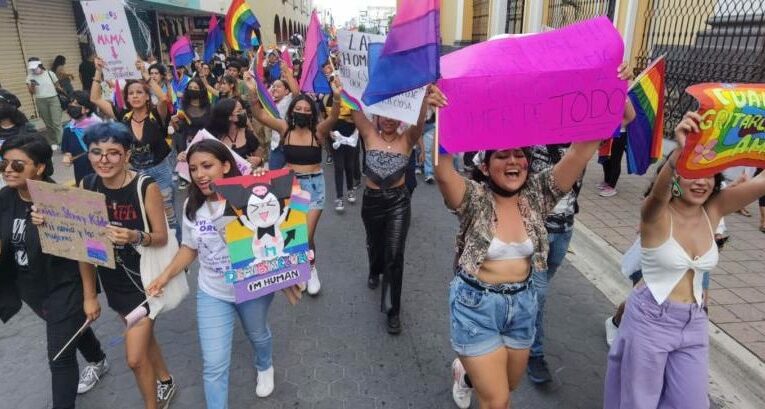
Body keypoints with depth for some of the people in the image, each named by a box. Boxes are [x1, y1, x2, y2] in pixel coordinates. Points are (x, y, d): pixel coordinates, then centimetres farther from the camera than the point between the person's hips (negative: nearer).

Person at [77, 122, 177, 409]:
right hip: (111, 280, 5)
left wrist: (135, 237, -36)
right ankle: (165, 381, 51)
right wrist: (89, 295, -1)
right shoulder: (86, 187, -7)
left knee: (135, 357, 0)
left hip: (143, 278, -5)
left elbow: (162, 237, -14)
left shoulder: (146, 187, -20)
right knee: (143, 336, 25)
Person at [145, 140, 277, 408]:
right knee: (214, 365, 1)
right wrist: (166, 276, -6)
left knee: (257, 335, 28)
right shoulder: (192, 206, -7)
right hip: (212, 293, 2)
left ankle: (264, 367, 62)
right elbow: (190, 247, 6)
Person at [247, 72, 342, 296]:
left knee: (307, 235, -6)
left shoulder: (318, 130, -8)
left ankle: (312, 268, 22)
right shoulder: (285, 128, -3)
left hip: (314, 185, -2)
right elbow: (260, 114, -12)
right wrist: (254, 92, -28)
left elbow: (333, 117, -26)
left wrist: (337, 97, -45)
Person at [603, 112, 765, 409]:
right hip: (649, 319, -5)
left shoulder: (713, 211, -3)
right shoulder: (656, 214, -17)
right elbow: (658, 193, -40)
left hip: (694, 323, 5)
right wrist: (680, 152, -59)